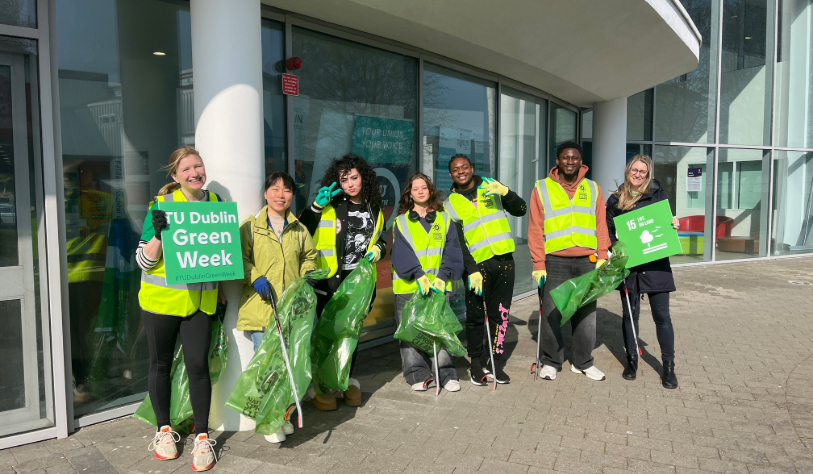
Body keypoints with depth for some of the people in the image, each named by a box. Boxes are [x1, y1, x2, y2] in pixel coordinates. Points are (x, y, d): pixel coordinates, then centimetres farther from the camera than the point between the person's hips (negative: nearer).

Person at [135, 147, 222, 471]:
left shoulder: (215, 202, 4)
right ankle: (164, 430, 30)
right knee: (161, 364, 11)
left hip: (200, 301, 2)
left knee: (198, 365, -1)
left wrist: (220, 290, 14)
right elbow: (144, 261, -8)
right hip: (161, 299, -2)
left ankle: (202, 437, 14)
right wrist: (158, 234, -25)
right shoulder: (162, 205, -7)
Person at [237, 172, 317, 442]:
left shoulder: (299, 230, 16)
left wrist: (308, 275, 3)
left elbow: (309, 256, 23)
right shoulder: (251, 226, 5)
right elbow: (240, 257, -2)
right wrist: (255, 277, -17)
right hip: (261, 307, -3)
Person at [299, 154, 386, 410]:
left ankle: (348, 380, 29)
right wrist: (316, 206, -18)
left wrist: (376, 250, 3)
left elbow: (380, 240, 24)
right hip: (329, 280, -4)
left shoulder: (374, 208, 12)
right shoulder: (329, 205, -3)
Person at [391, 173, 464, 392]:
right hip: (408, 286, 0)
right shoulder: (401, 222, 10)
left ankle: (447, 374, 6)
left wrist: (443, 276, -11)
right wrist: (418, 275, -19)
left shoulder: (444, 219, 13)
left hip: (439, 285, 0)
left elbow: (452, 250, 4)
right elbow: (401, 253, -4)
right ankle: (418, 374, 10)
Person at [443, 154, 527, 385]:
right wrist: (471, 271, -13)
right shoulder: (451, 204, 3)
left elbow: (521, 210, 8)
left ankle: (496, 362, 18)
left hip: (504, 261, 2)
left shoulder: (490, 186, 9)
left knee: (500, 314, 6)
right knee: (475, 316, 0)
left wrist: (506, 192, -10)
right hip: (477, 265, -2)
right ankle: (476, 363, 17)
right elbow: (457, 242, -4)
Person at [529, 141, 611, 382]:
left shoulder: (593, 189, 13)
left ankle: (583, 362, 22)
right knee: (551, 313, -1)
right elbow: (535, 229, 1)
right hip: (555, 262, -2)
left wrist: (602, 257, -1)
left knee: (586, 314, 7)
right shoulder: (542, 189, 5)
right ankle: (551, 362, 15)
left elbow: (601, 225, 10)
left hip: (587, 261, 2)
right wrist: (538, 263, -4)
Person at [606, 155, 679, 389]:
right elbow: (609, 231, 10)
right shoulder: (615, 199, 8)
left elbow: (667, 222, 14)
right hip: (628, 265, 1)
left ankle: (669, 367, 12)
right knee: (630, 314, 8)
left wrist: (674, 225, -9)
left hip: (656, 264, -1)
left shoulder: (657, 193, 7)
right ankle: (631, 361, 23)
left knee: (662, 315, 1)